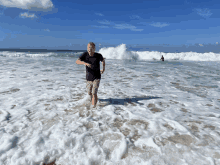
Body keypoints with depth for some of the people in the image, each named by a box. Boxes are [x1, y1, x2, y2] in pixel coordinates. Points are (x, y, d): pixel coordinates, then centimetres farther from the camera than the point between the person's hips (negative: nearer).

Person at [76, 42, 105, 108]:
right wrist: (84, 63, -42)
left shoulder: (98, 55, -13)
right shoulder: (85, 54, -12)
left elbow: (103, 60, 11)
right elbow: (77, 61, -24)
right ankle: (92, 97, 55)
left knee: (94, 93, -13)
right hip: (88, 78, 3)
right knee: (89, 92, 21)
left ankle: (93, 107, 3)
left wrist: (103, 69, 12)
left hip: (96, 78, -3)